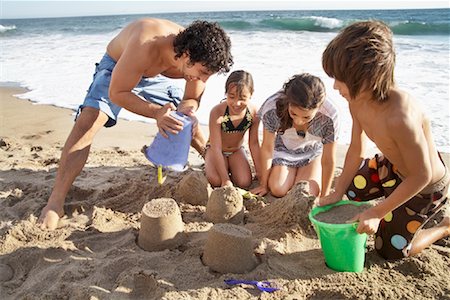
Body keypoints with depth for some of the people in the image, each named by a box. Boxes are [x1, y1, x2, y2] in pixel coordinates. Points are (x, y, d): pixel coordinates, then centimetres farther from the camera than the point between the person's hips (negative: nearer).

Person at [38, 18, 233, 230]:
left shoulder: (198, 60, -27)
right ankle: (55, 203, -21)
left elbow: (192, 99, -10)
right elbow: (116, 93, -35)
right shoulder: (146, 47, -45)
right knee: (87, 121, -26)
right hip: (116, 68, -4)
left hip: (156, 75, 5)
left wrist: (186, 108, -34)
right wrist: (156, 112, -49)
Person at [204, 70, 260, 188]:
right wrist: (225, 179, -33)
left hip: (237, 150, 3)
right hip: (216, 151, -2)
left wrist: (260, 173, -8)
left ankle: (229, 167, 15)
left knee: (245, 182, -17)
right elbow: (216, 148, -29)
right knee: (215, 181, -26)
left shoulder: (254, 112, -20)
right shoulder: (217, 112, -30)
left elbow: (254, 143, -8)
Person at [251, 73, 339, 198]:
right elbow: (267, 148, -19)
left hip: (313, 152, 0)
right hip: (283, 149, 1)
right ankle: (293, 172, 20)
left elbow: (328, 161, -22)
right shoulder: (272, 107, -35)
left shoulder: (329, 116, -36)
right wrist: (264, 184, -8)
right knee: (278, 190, -14)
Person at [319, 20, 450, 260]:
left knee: (390, 250, 10)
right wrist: (338, 192, -2)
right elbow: (356, 149, -5)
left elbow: (421, 176, -30)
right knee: (350, 187, 26)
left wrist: (376, 213, -24)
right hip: (392, 166, 7)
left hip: (425, 186, -7)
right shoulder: (357, 99, -18)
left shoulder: (400, 117, -43)